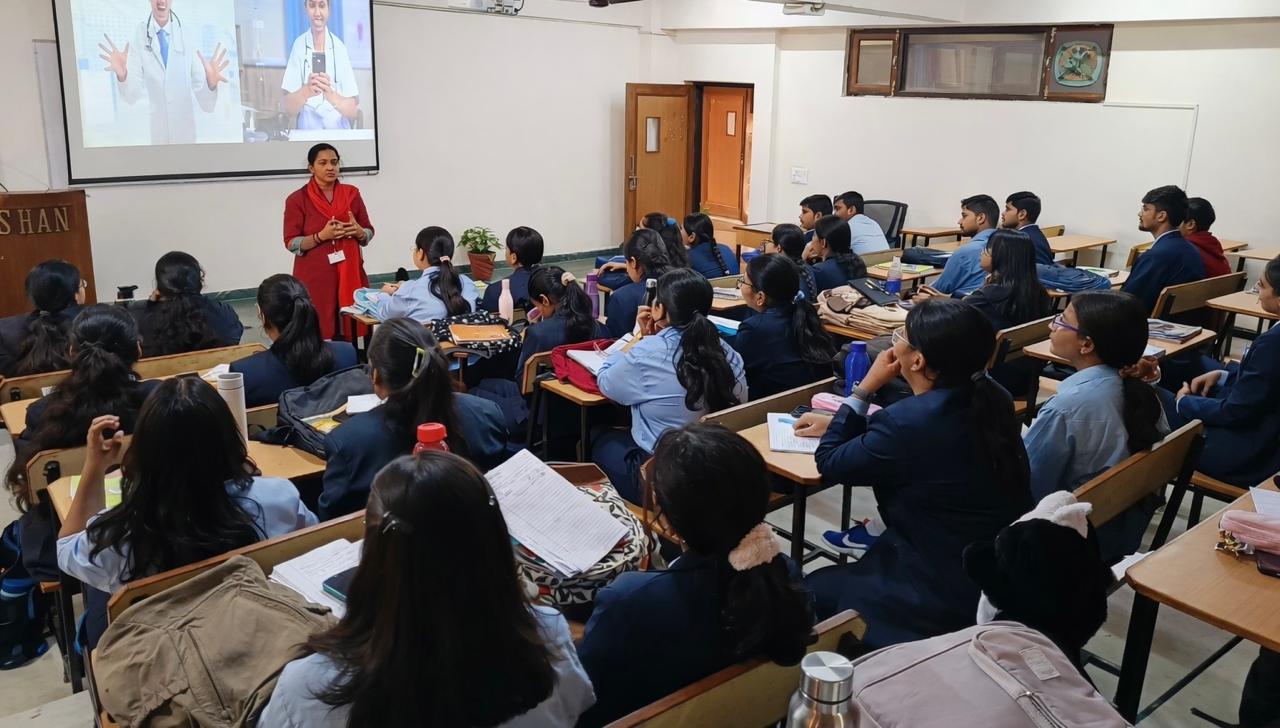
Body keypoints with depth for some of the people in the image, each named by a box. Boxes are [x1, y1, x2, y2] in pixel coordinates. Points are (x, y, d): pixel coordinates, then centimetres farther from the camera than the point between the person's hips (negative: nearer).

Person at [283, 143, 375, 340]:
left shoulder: (352, 193, 7)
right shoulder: (297, 199, -3)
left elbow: (369, 233, 11)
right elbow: (291, 243, -5)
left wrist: (358, 231, -11)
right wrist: (322, 236, -19)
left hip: (350, 273, 3)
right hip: (315, 277, -3)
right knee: (319, 331, -9)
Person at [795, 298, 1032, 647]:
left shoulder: (910, 422, -28)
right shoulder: (992, 398, -3)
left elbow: (830, 464, -10)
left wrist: (866, 388, -6)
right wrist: (839, 424, 14)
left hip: (951, 593, -8)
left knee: (813, 590, 13)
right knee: (850, 570, 27)